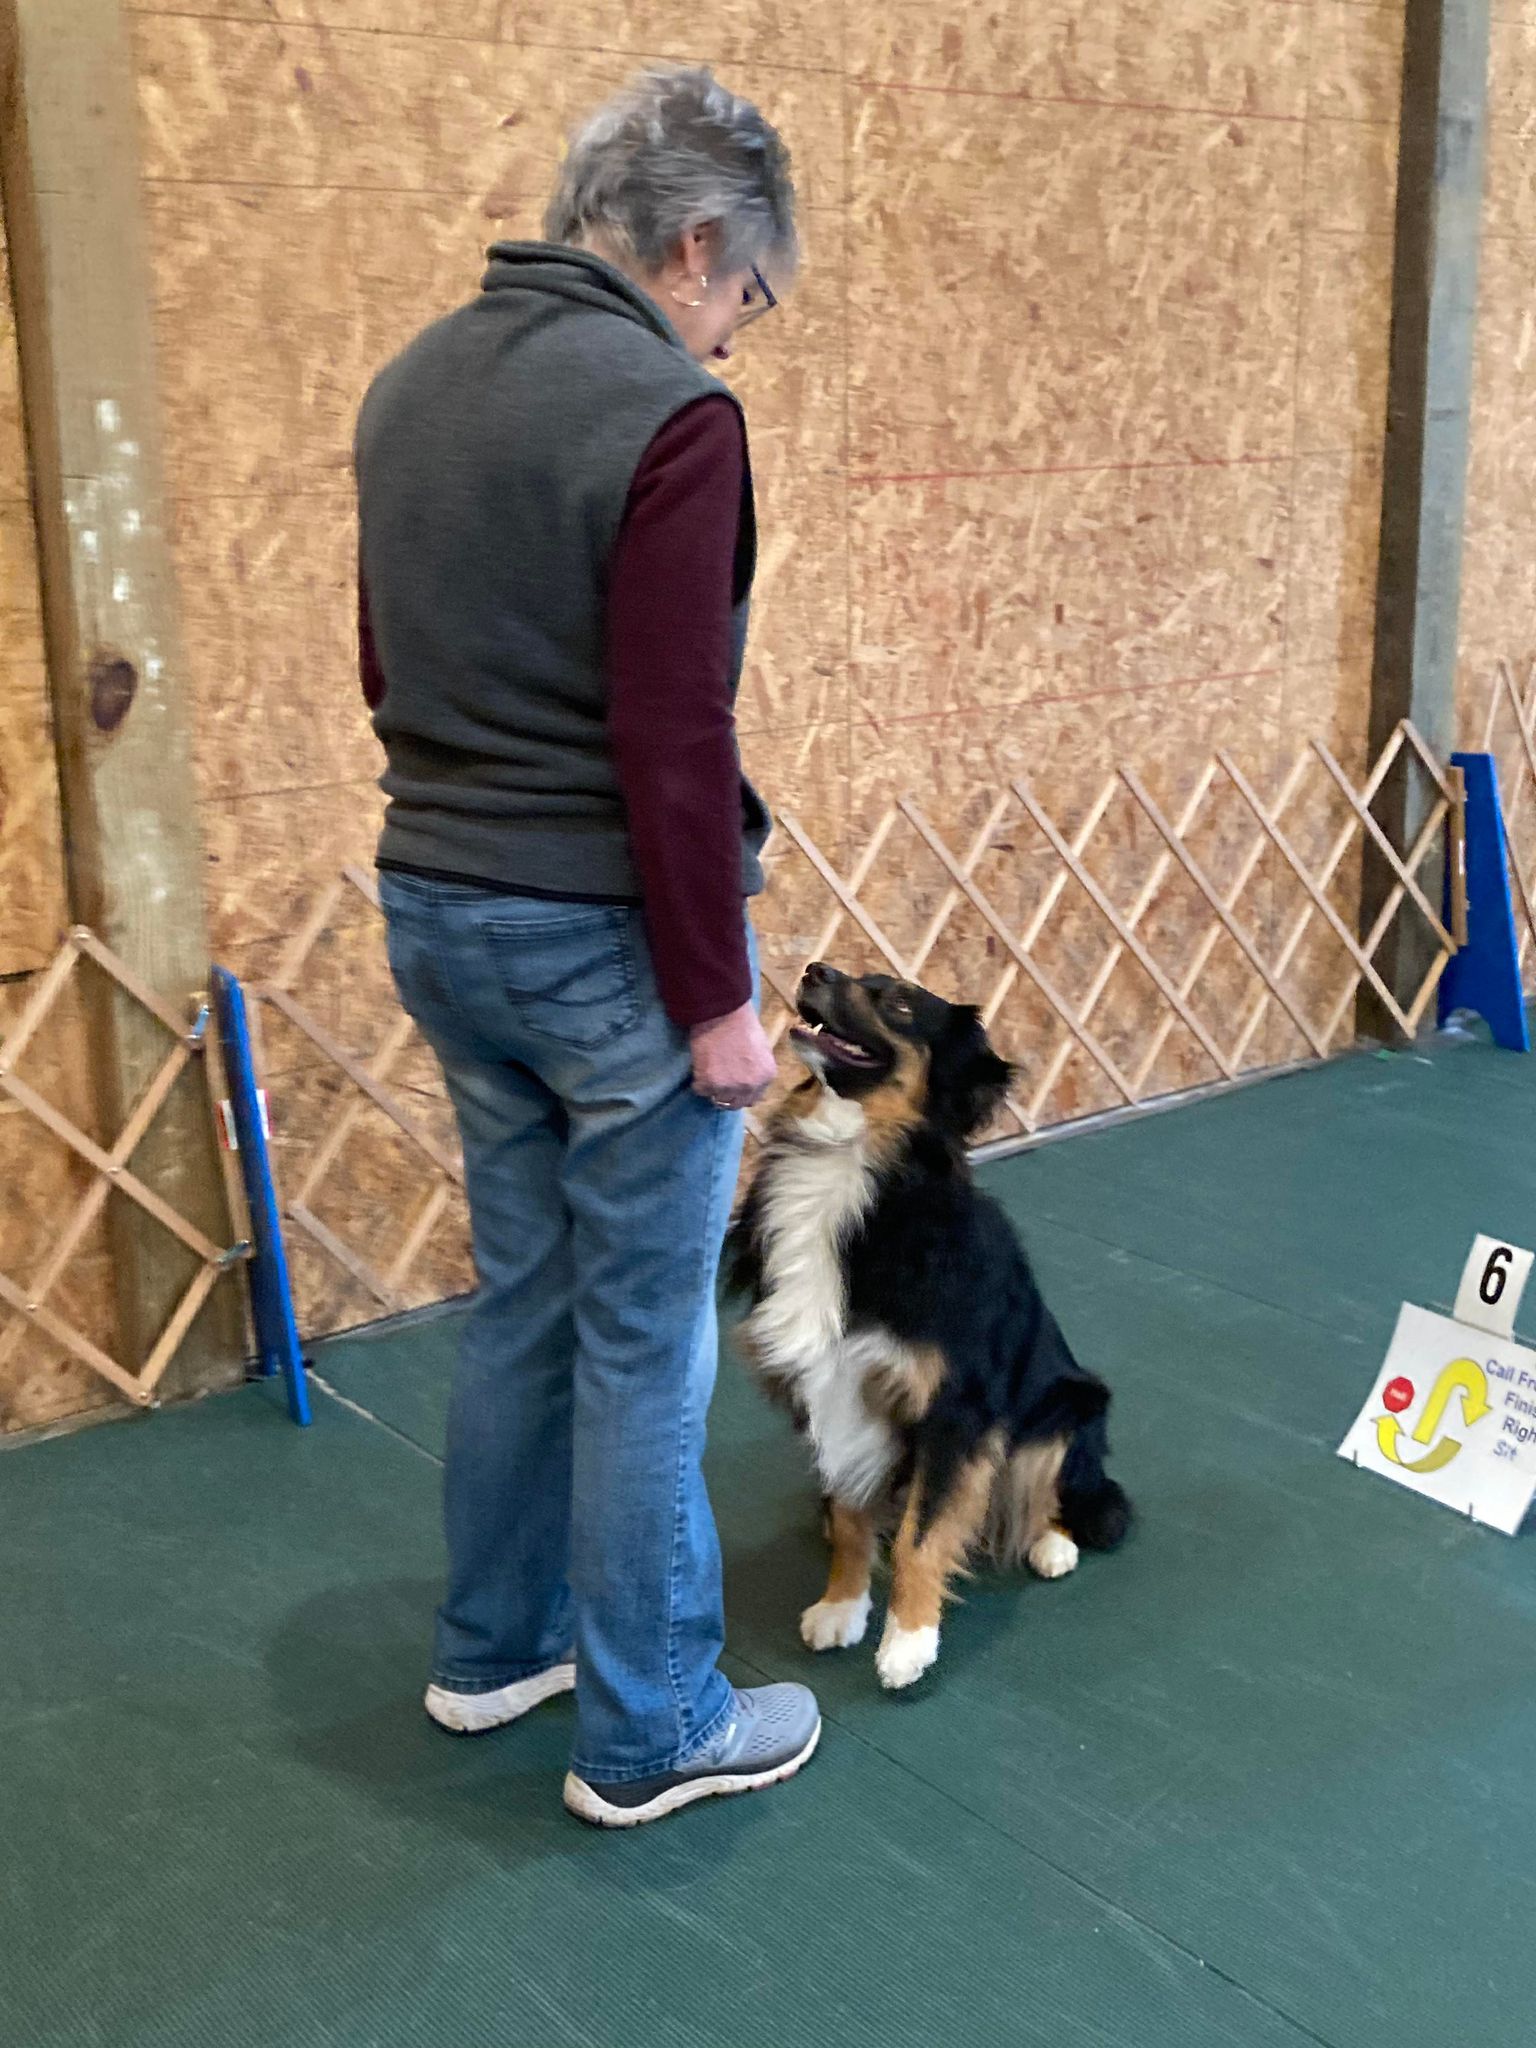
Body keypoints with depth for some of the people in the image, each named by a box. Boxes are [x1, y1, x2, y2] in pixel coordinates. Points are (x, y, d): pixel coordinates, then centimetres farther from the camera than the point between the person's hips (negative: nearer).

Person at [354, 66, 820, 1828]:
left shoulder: (410, 385, 9)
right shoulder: (666, 414, -17)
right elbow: (673, 741, -21)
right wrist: (715, 1000, -15)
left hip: (434, 911, 8)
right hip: (604, 937, -8)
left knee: (518, 1297, 21)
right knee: (643, 1345, 5)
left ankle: (495, 1647, 36)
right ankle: (648, 1735, 21)